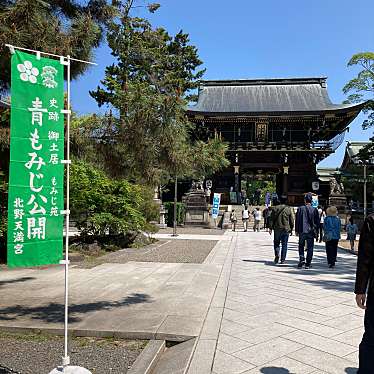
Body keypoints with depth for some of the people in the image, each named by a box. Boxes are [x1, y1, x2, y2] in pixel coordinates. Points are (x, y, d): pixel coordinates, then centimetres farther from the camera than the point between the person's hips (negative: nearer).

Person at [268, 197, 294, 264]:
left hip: (277, 229, -1)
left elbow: (271, 219, -4)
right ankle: (283, 259, 6)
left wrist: (270, 228, -2)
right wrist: (291, 229, 13)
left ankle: (277, 254, -12)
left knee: (276, 243, 11)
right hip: (286, 229, 2)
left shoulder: (274, 209, 1)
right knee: (284, 245, 7)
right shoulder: (289, 209, 8)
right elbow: (292, 220, 8)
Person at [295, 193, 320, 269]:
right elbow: (317, 222, 2)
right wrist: (315, 229, 14)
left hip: (302, 231, 0)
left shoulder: (300, 209, -4)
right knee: (310, 248, 6)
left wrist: (296, 230, 6)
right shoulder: (314, 210, -2)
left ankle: (301, 259, -2)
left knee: (301, 246, 15)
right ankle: (308, 264, 8)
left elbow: (297, 220, -1)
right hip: (311, 231, 0)